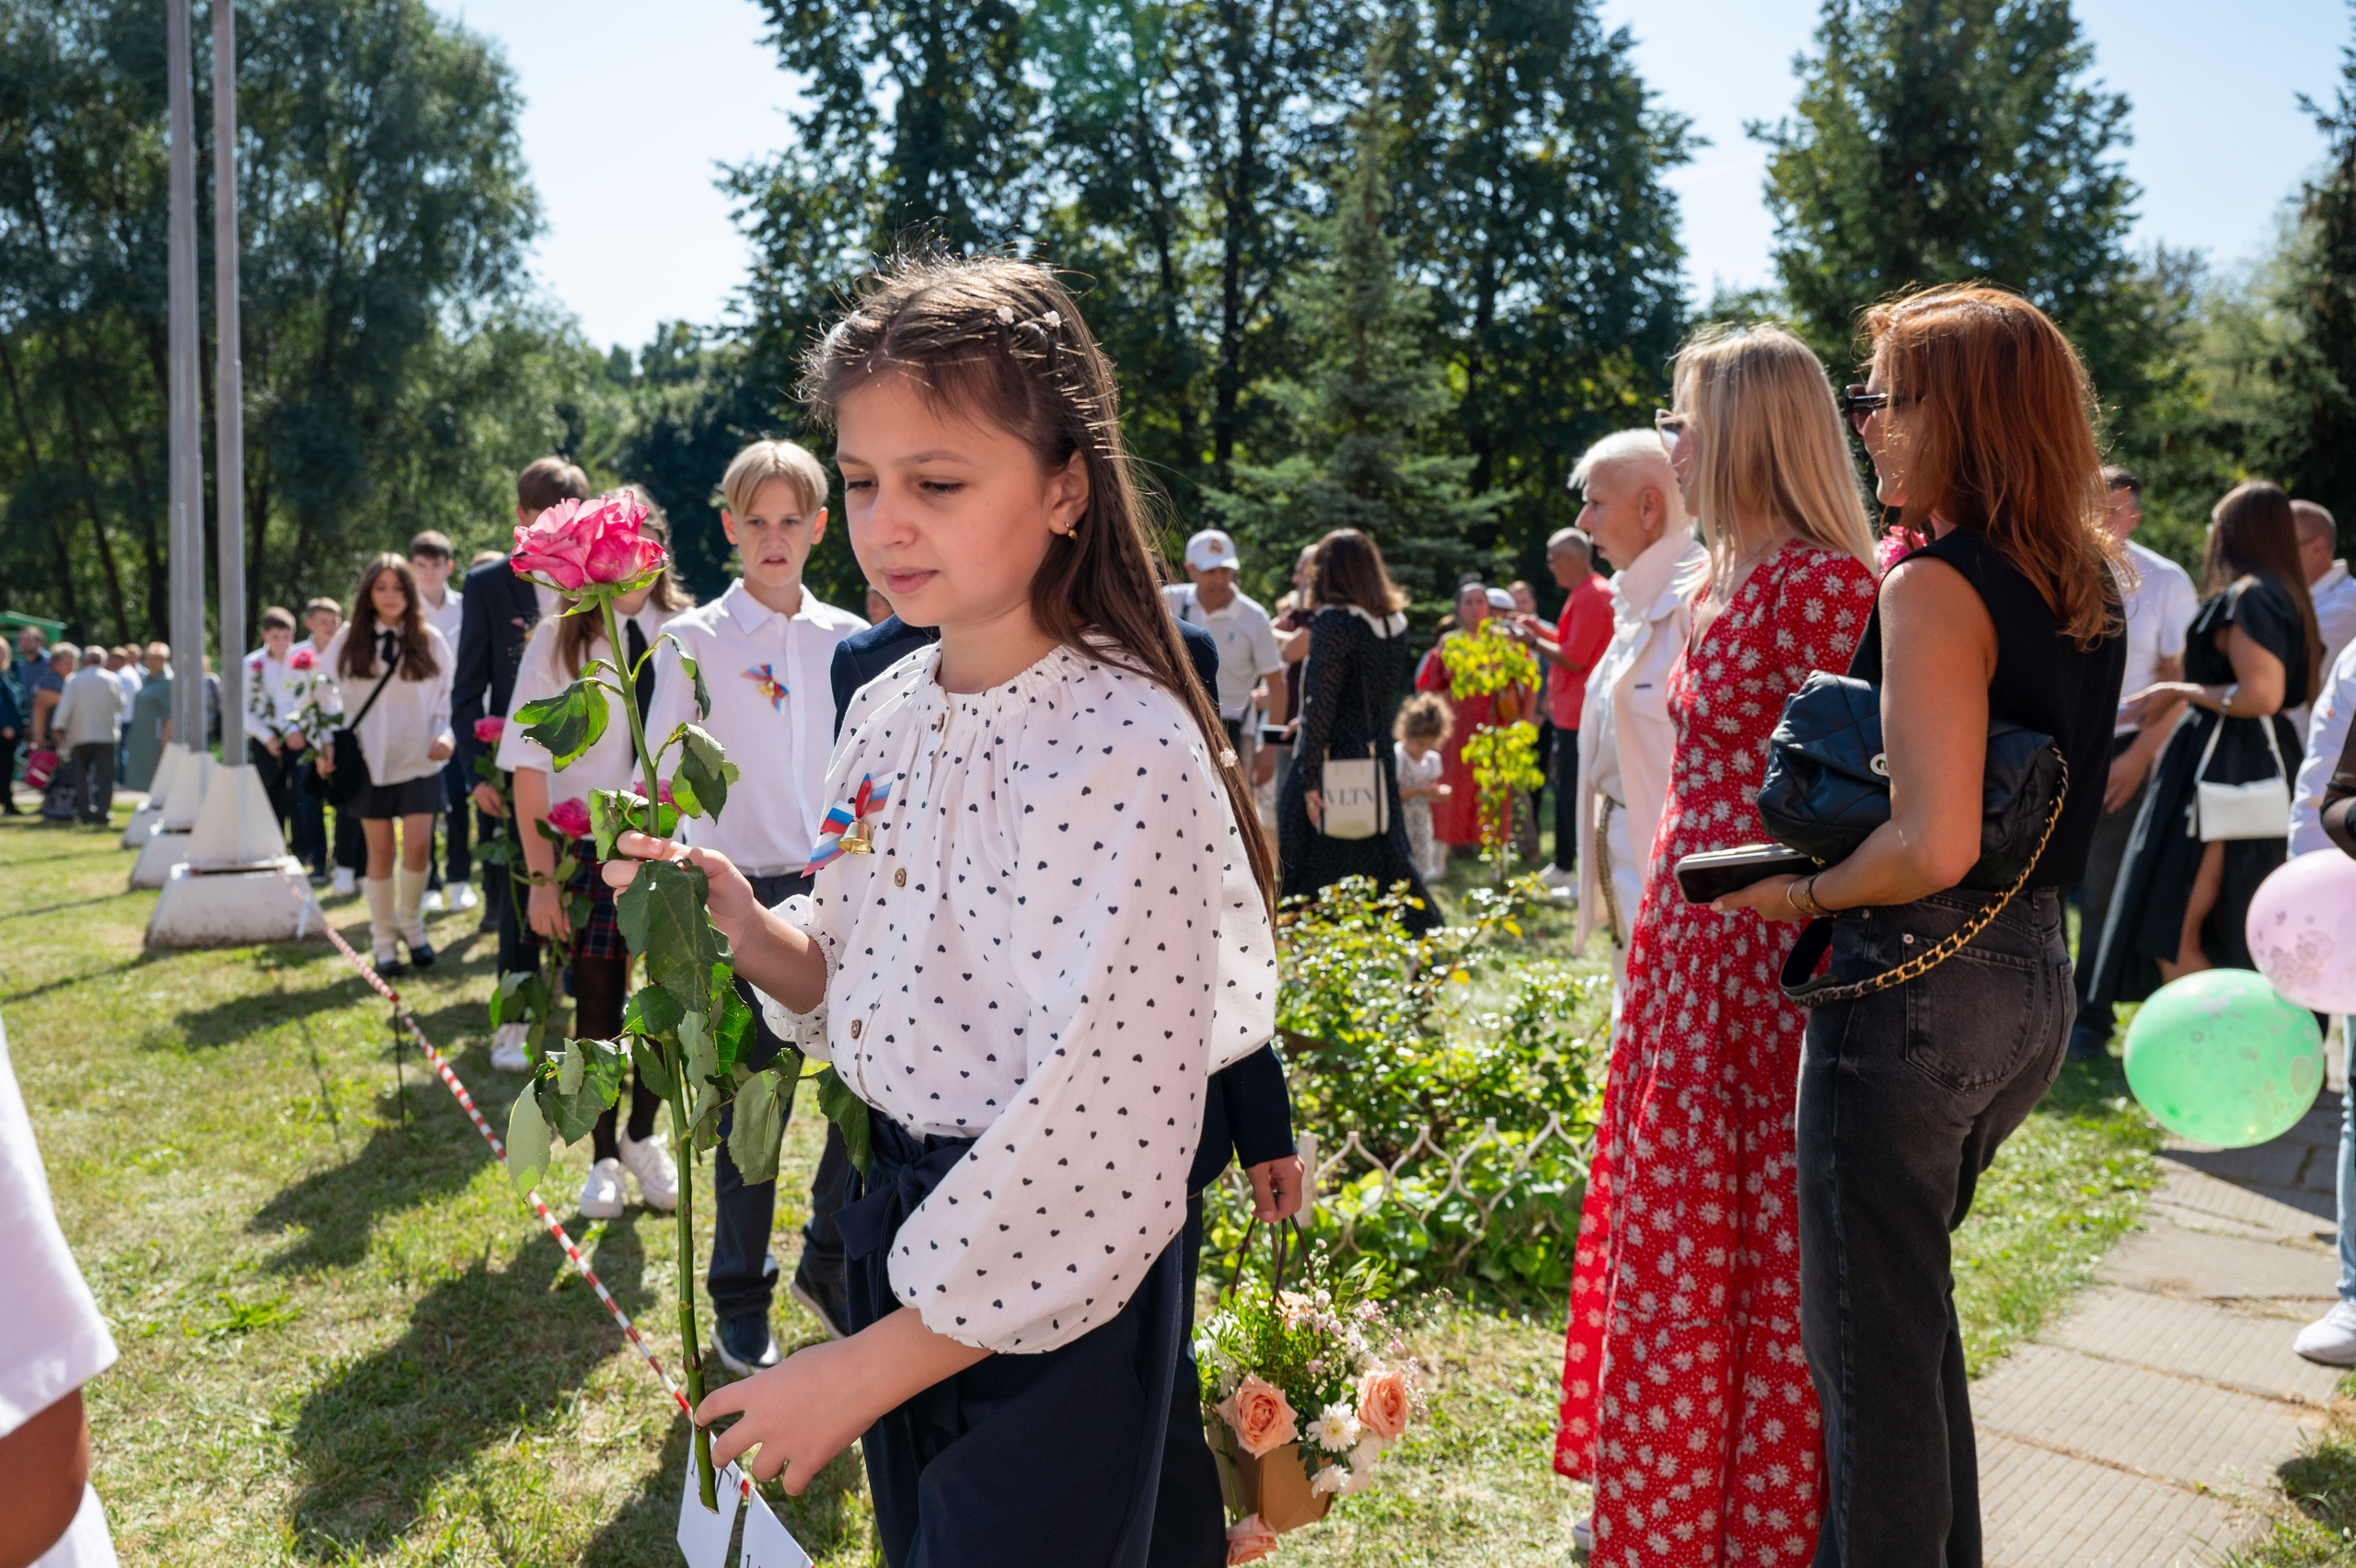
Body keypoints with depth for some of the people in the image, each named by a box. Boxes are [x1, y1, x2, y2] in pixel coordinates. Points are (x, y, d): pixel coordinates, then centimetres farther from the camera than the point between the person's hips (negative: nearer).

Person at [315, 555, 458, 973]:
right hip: (369, 761, 0)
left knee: (418, 846, -8)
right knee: (380, 851, 4)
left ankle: (411, 923, 16)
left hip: (419, 761, 0)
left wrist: (447, 734, -12)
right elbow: (329, 696, 7)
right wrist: (326, 745, -4)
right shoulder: (348, 640, 4)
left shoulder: (430, 641, 3)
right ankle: (383, 941, 15)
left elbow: (447, 699, 5)